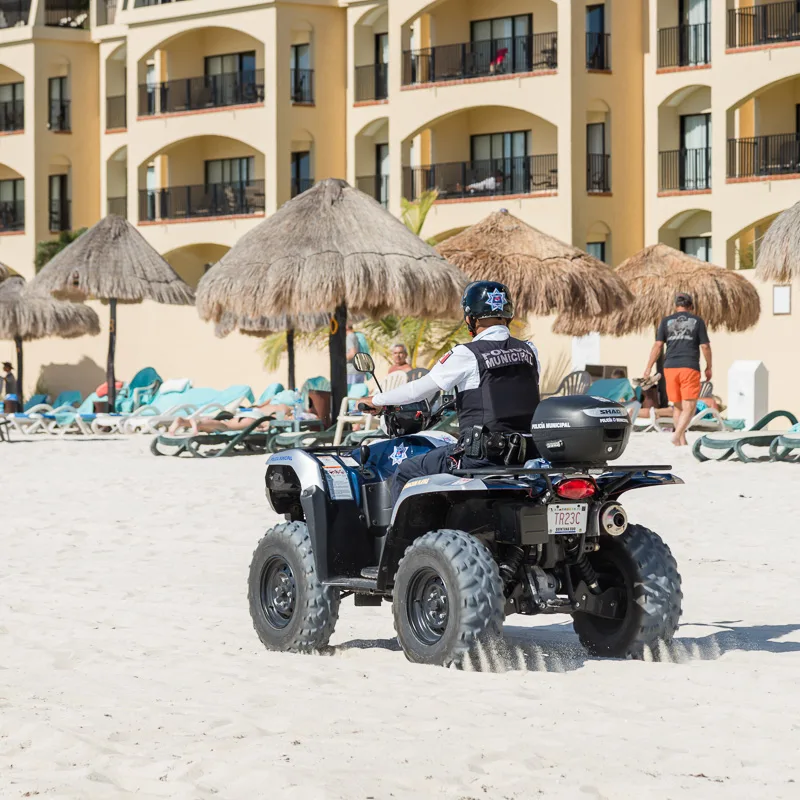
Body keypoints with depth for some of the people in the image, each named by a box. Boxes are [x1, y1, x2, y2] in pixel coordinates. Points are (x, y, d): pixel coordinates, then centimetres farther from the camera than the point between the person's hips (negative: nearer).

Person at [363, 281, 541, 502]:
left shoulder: (467, 355, -8)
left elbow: (421, 389, -3)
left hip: (483, 454, -6)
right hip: (527, 455, 7)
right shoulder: (529, 351, 9)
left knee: (405, 472, 10)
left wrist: (377, 401, 12)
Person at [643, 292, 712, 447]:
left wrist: (649, 367, 5)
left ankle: (682, 441, 15)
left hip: (670, 367, 3)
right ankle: (677, 435, -22)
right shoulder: (697, 321, 6)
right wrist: (709, 367, 14)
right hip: (690, 367, -3)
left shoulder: (666, 321, 9)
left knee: (677, 405, 13)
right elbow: (705, 346, 3)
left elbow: (658, 345, 3)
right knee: (689, 406, -3)